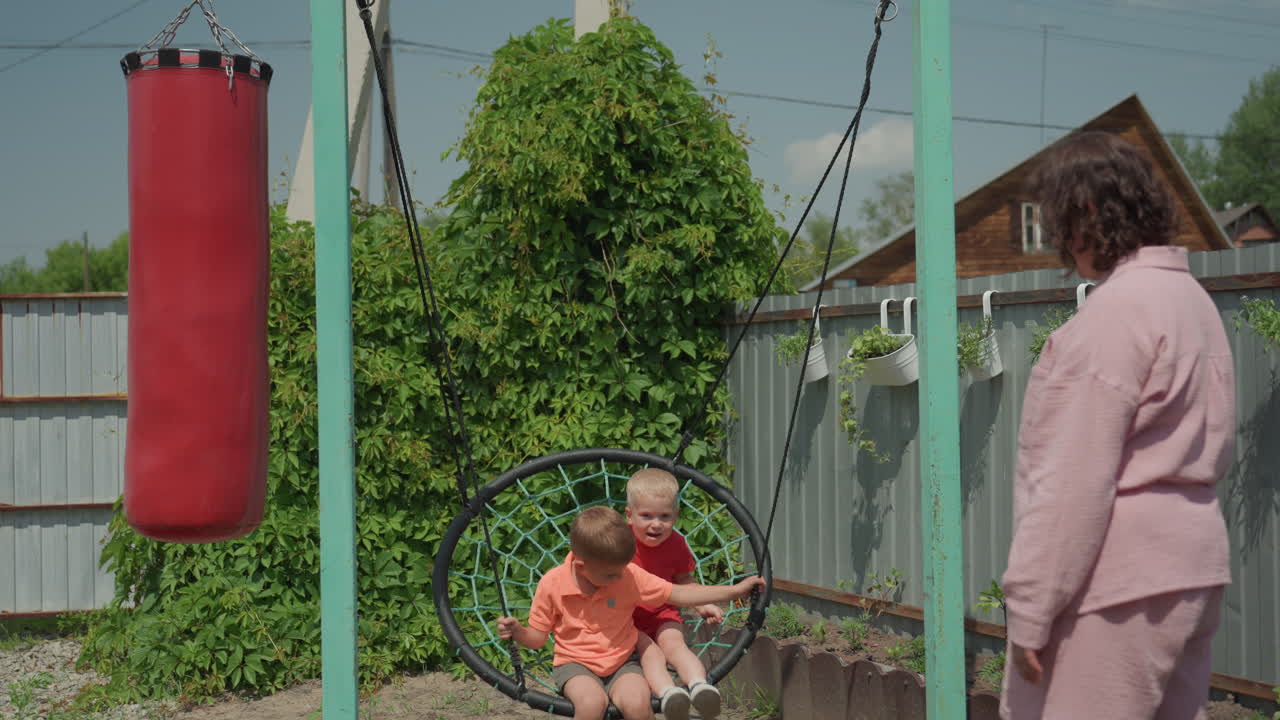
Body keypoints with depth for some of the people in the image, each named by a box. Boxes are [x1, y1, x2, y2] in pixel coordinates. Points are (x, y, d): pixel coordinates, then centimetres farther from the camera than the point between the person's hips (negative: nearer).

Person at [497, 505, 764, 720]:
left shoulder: (629, 576, -7)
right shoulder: (552, 584, -11)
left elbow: (678, 594, -1)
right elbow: (537, 638, 0)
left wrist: (735, 590, -3)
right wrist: (517, 632, -23)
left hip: (622, 663, 2)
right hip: (575, 664, -1)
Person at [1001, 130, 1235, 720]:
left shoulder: (1116, 307, -16)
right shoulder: (1191, 296, 12)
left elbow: (1075, 478, -19)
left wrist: (1030, 608, -14)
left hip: (1121, 581, -10)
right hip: (1188, 565, 10)